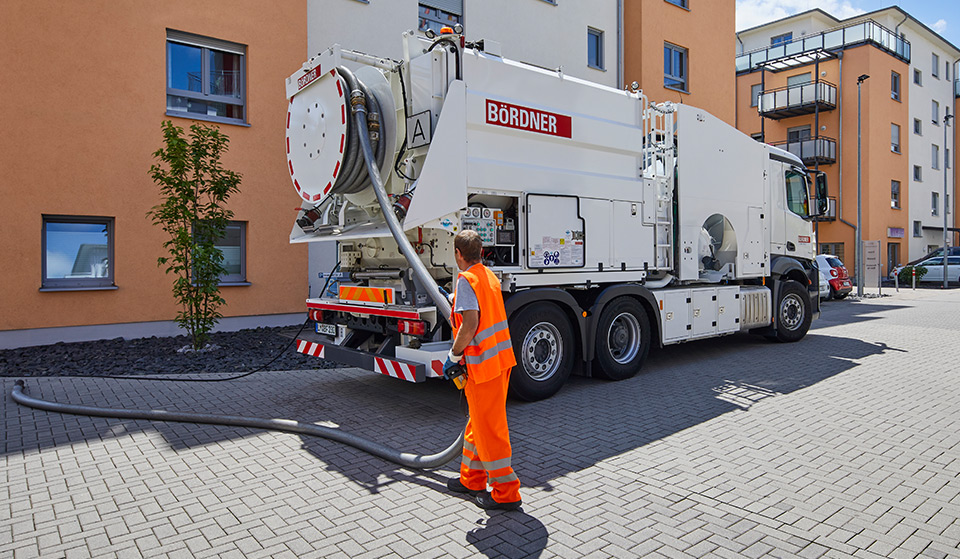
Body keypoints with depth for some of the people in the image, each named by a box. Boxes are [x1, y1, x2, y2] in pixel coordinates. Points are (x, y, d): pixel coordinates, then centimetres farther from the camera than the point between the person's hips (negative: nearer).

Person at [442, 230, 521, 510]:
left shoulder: (466, 280, -14)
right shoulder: (489, 275, 13)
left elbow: (470, 323, -25)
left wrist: (453, 356, -15)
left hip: (482, 361, -9)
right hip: (502, 357, 9)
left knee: (488, 428, 1)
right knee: (479, 422, 19)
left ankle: (505, 492, 10)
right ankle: (472, 479, 32)